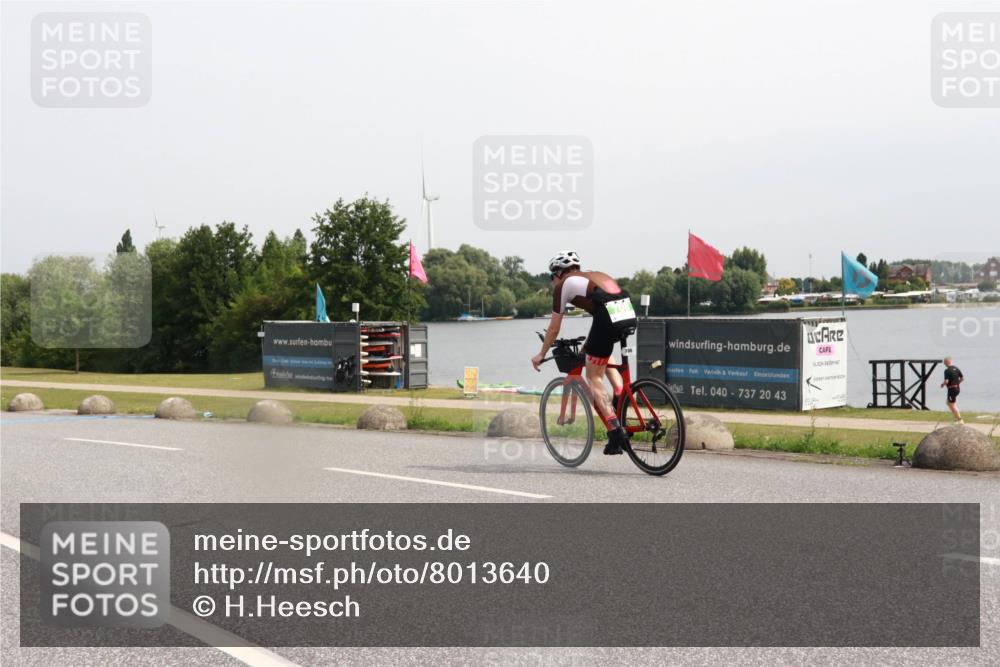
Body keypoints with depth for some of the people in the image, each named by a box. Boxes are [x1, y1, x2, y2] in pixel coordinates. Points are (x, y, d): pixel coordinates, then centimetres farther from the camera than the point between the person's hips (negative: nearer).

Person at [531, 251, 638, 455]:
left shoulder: (564, 284, 15)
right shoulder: (597, 276, 33)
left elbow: (554, 328, 20)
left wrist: (541, 355, 34)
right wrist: (587, 345, 55)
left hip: (609, 320, -6)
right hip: (630, 316, 6)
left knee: (594, 377, 9)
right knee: (602, 355, 35)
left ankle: (615, 431, -2)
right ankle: (620, 391, 17)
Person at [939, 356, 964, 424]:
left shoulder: (947, 370, -16)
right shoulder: (956, 368, 8)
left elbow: (946, 381, -21)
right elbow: (962, 378, 10)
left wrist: (942, 384, 0)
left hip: (952, 389, -8)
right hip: (958, 388, 8)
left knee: (953, 405, 0)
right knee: (949, 403, 21)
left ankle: (960, 420, -1)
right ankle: (957, 417, 17)